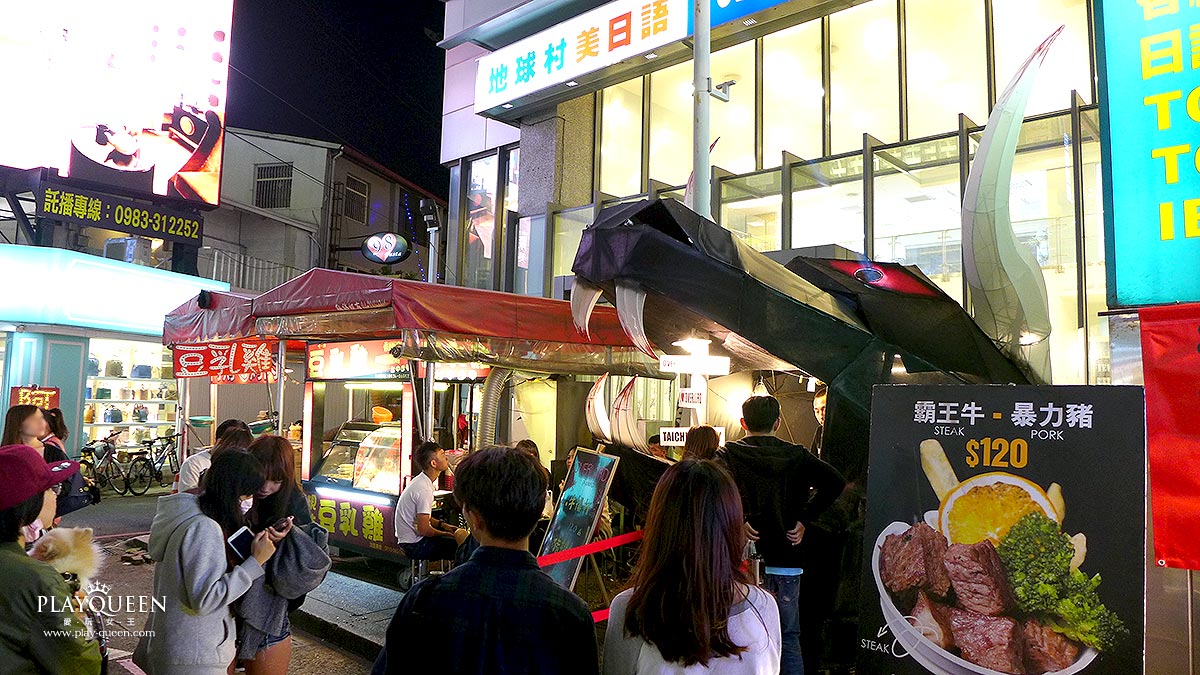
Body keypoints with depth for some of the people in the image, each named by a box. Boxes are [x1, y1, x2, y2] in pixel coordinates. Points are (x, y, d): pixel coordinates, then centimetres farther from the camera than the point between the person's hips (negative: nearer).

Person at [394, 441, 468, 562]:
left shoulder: (420, 481, 7)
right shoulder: (424, 490, -24)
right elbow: (423, 529, -24)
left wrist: (443, 525, 8)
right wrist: (447, 534, -9)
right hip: (414, 546, -10)